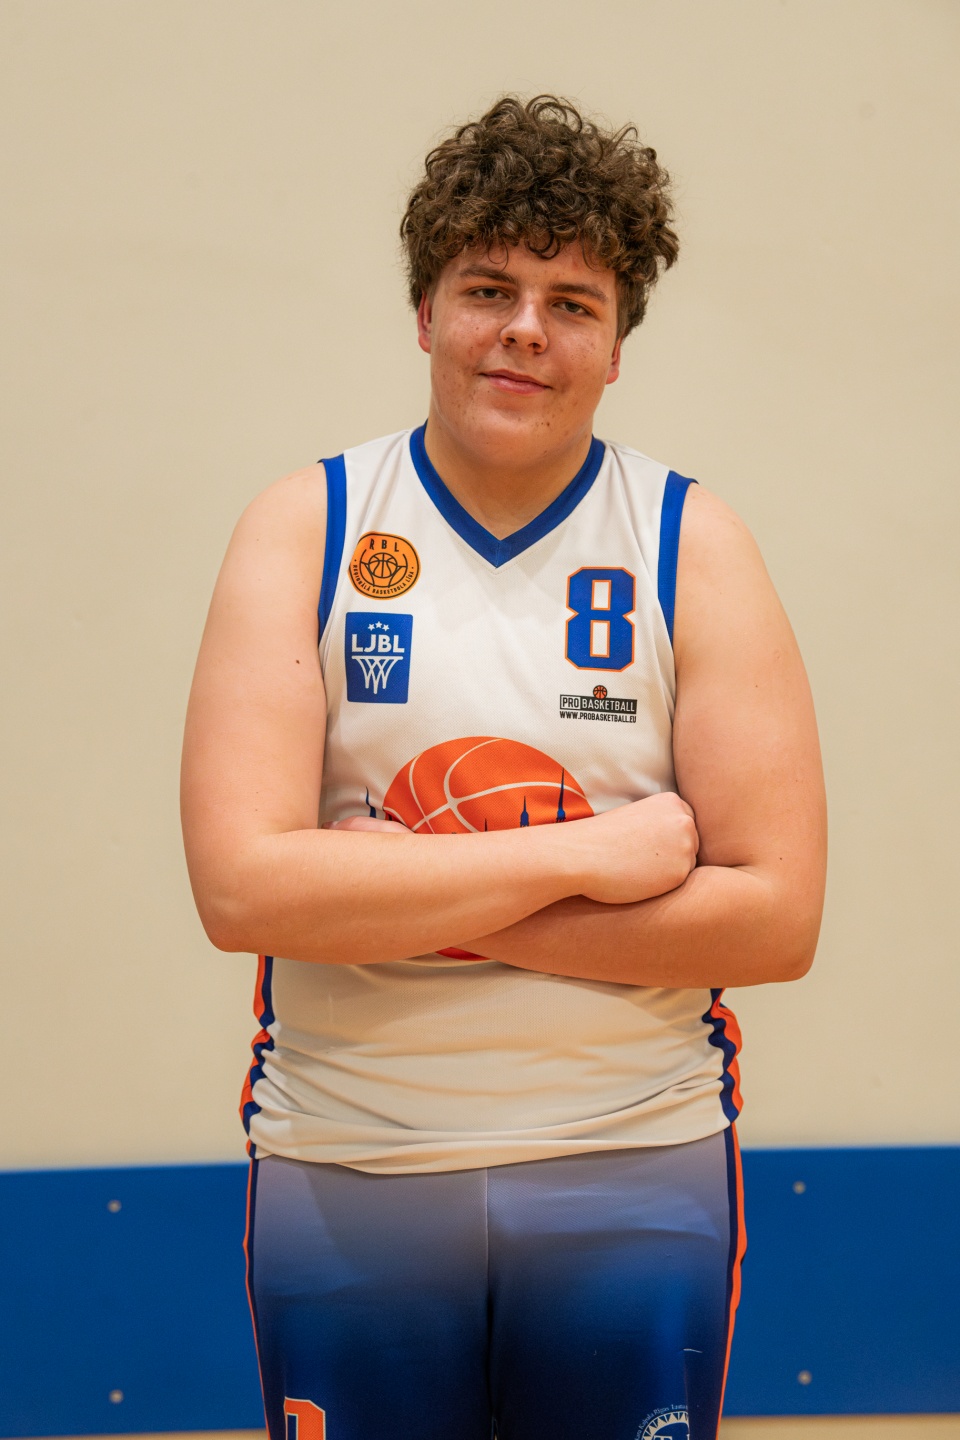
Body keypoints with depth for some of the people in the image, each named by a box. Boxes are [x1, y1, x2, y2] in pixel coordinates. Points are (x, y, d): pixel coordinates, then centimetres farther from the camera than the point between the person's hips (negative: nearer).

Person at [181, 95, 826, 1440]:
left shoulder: (692, 545, -2)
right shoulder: (302, 531, -2)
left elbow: (776, 916, -10)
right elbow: (240, 885, -14)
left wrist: (406, 902, -16)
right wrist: (587, 854, -18)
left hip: (636, 1177, 0)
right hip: (344, 1175, 0)